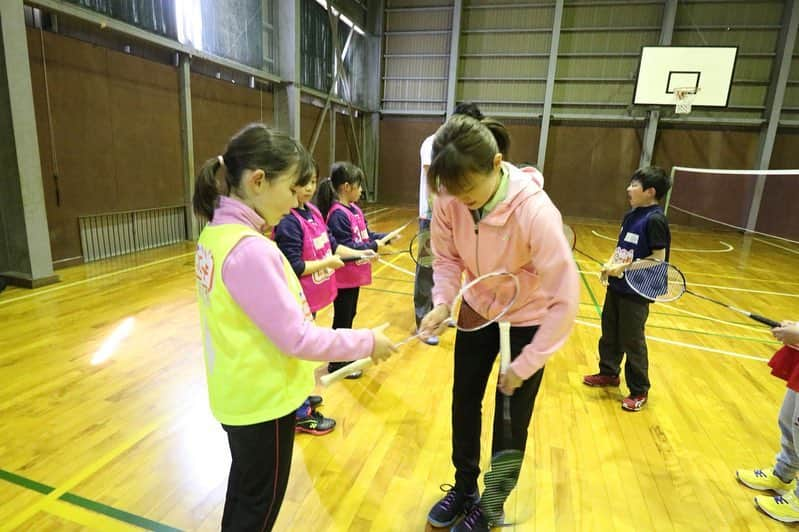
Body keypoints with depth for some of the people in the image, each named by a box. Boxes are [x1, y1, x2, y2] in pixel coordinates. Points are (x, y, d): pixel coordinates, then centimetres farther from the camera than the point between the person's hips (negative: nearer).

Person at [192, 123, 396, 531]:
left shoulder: (218, 231, 0)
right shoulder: (250, 250, -29)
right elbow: (295, 337, -25)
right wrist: (366, 342, -15)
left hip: (238, 391, 8)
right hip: (262, 399, -8)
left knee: (245, 488, 29)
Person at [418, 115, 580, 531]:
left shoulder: (534, 212, -33)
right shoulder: (449, 201, -21)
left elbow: (564, 300, -28)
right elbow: (447, 258, -5)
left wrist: (523, 366, -23)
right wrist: (442, 303, -24)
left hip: (527, 320, -4)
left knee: (510, 421, 8)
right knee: (464, 402, 15)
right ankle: (464, 488, 42)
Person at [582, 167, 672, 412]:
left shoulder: (655, 220, -17)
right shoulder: (630, 215, 7)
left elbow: (658, 258, -19)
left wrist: (624, 268, -21)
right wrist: (610, 264, -4)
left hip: (636, 292, -8)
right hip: (616, 287, 8)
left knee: (632, 342, 3)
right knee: (609, 333, 19)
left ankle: (639, 391, 20)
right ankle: (609, 373, 39)